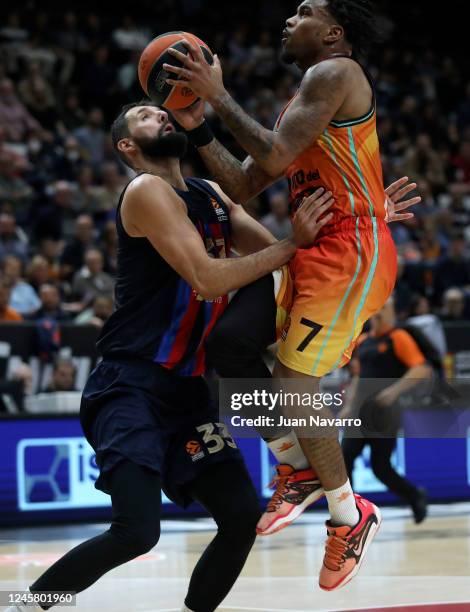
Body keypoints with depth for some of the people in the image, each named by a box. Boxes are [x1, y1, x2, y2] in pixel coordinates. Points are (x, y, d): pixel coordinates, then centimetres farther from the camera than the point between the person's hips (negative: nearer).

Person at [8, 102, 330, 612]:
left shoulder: (211, 195, 16)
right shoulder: (146, 191, -11)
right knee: (137, 531, -20)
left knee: (243, 516, 0)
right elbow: (208, 279, -20)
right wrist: (293, 246, -17)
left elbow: (272, 250, 15)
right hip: (131, 385, -8)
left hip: (186, 389, 8)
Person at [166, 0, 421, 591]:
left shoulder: (335, 74, -10)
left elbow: (275, 156, -22)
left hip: (351, 253, -10)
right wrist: (197, 127, 7)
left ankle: (350, 517, 8)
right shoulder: (297, 105, 20)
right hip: (314, 254, 10)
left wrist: (218, 94, -14)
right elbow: (242, 188, 17)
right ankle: (299, 470, 19)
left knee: (294, 381, -9)